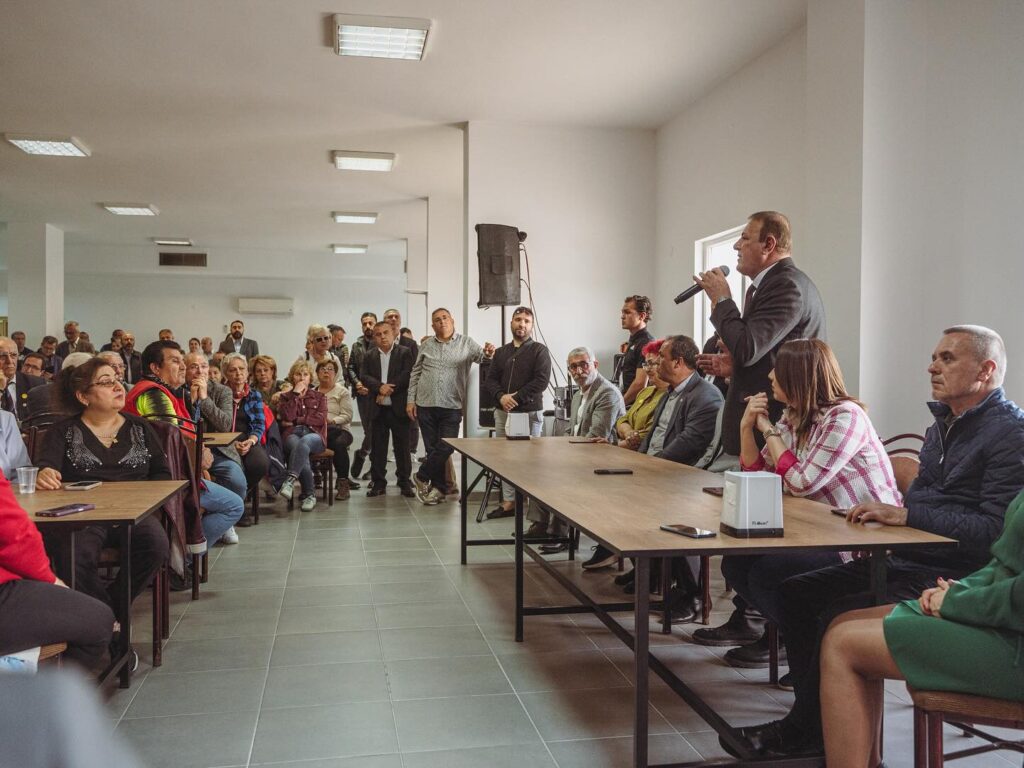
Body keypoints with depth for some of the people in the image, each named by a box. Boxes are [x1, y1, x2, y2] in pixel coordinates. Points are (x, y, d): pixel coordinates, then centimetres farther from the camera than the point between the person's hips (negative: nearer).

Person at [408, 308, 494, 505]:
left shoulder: (466, 343, 4)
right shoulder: (426, 345, 9)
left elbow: (480, 355, -10)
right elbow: (415, 374, 12)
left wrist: (488, 353, -34)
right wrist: (411, 400, 6)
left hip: (452, 407, -2)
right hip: (426, 405, 2)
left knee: (446, 448, -3)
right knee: (433, 449, 5)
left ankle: (422, 477, 18)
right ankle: (438, 487, 17)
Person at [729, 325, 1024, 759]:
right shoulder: (944, 424, 16)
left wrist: (904, 515, -23)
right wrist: (887, 516, 0)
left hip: (956, 577, -10)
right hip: (910, 560, 10)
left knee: (837, 617, -24)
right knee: (796, 593, 3)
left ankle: (803, 733, -3)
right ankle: (823, 713, 9)